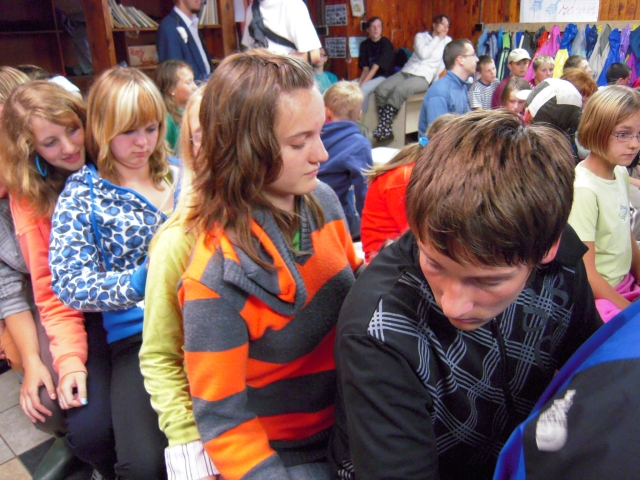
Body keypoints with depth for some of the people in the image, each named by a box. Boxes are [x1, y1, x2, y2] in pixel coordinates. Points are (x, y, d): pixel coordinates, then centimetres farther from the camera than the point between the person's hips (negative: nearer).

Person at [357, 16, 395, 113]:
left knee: (364, 89, -31)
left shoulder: (386, 43, -9)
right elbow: (365, 68, 0)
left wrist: (362, 83, -25)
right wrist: (359, 82, -18)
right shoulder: (365, 44, 7)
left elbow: (376, 67, -18)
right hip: (369, 76, 6)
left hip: (385, 76, -6)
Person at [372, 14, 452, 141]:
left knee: (400, 90, -34)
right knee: (381, 89, -24)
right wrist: (437, 39, 2)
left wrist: (435, 81, 0)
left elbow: (444, 62, 9)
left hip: (423, 77, -3)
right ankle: (386, 130, -25)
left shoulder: (447, 41, 13)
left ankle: (382, 128, -32)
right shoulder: (421, 36, 14)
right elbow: (422, 54, -4)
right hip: (406, 72, 3)